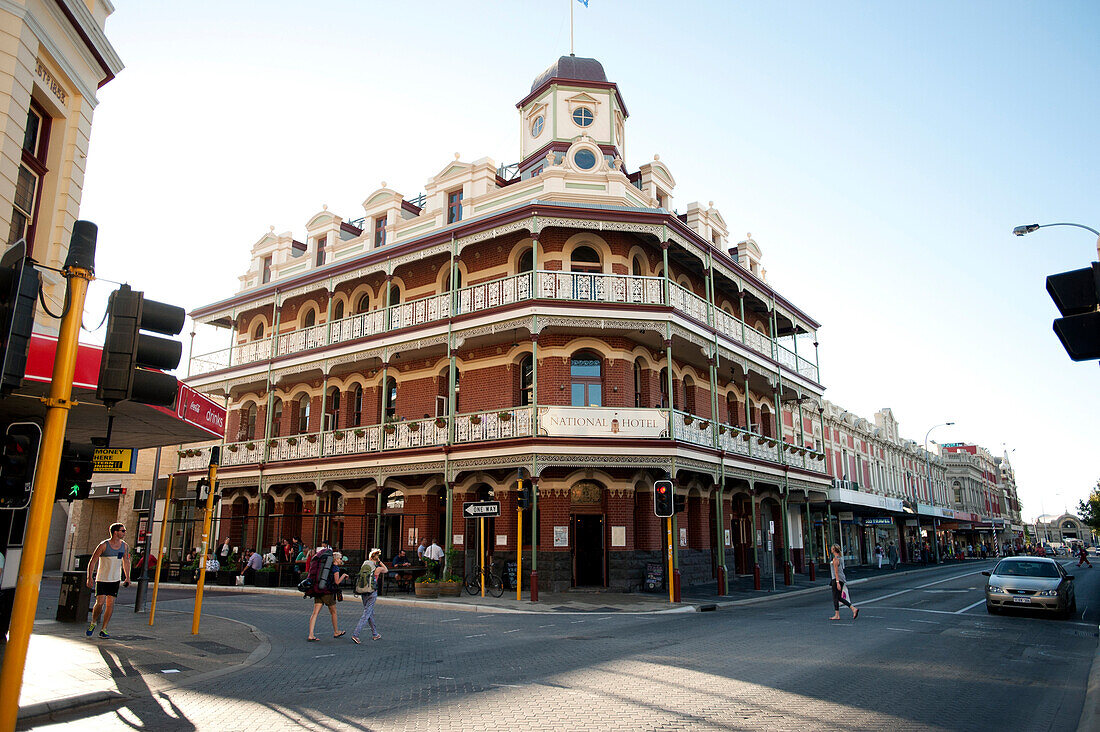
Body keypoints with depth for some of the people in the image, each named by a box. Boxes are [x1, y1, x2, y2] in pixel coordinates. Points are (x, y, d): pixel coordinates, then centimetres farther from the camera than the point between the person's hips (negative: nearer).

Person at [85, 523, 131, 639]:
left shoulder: (124, 546, 5)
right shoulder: (104, 545, -10)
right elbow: (92, 562, -6)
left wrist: (127, 578, 16)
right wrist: (89, 578, -11)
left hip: (115, 579, 4)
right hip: (102, 579, -4)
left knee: (110, 603, 0)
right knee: (100, 602, -9)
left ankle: (103, 629, 8)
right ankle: (93, 623, 19)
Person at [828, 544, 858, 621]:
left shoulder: (835, 559, -15)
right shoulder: (841, 558, 12)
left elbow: (836, 571, -19)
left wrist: (837, 582, -22)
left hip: (837, 579, -9)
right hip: (842, 579, 9)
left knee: (835, 598, 1)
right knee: (839, 598, 13)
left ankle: (837, 615, 5)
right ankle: (853, 608, 4)